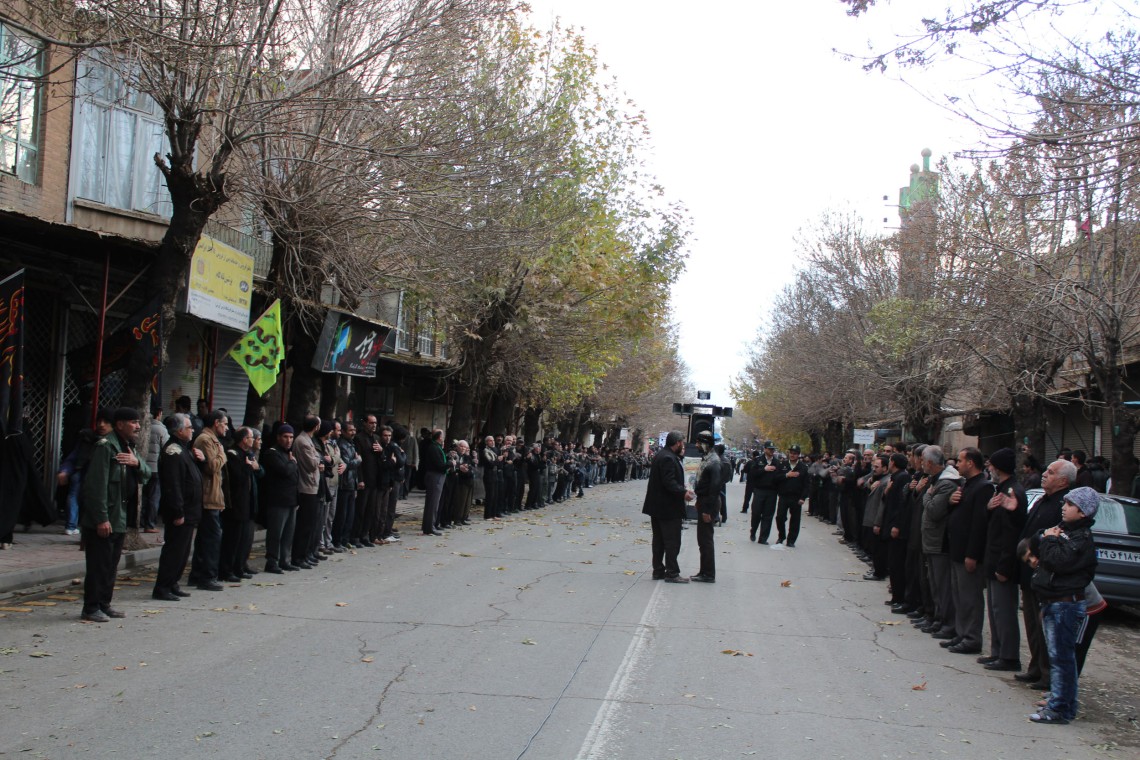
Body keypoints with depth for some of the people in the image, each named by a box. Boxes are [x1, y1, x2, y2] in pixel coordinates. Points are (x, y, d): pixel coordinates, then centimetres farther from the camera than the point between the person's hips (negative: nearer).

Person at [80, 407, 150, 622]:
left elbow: (146, 476, 14)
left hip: (120, 518, 9)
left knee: (111, 564, 14)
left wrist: (137, 463, -10)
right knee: (98, 564, -4)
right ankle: (91, 608, 3)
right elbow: (97, 485, -20)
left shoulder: (129, 447, 15)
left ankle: (104, 604, 22)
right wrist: (101, 518, -22)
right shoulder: (106, 446, -14)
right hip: (103, 520, -9)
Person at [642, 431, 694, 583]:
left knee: (659, 540, 14)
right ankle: (672, 573, 2)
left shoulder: (661, 455, 13)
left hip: (657, 507, 11)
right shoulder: (668, 458, -20)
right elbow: (669, 482, -26)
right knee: (672, 541, -3)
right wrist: (683, 492, -20)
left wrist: (682, 489, 7)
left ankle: (658, 571, 21)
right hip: (668, 507, -11)